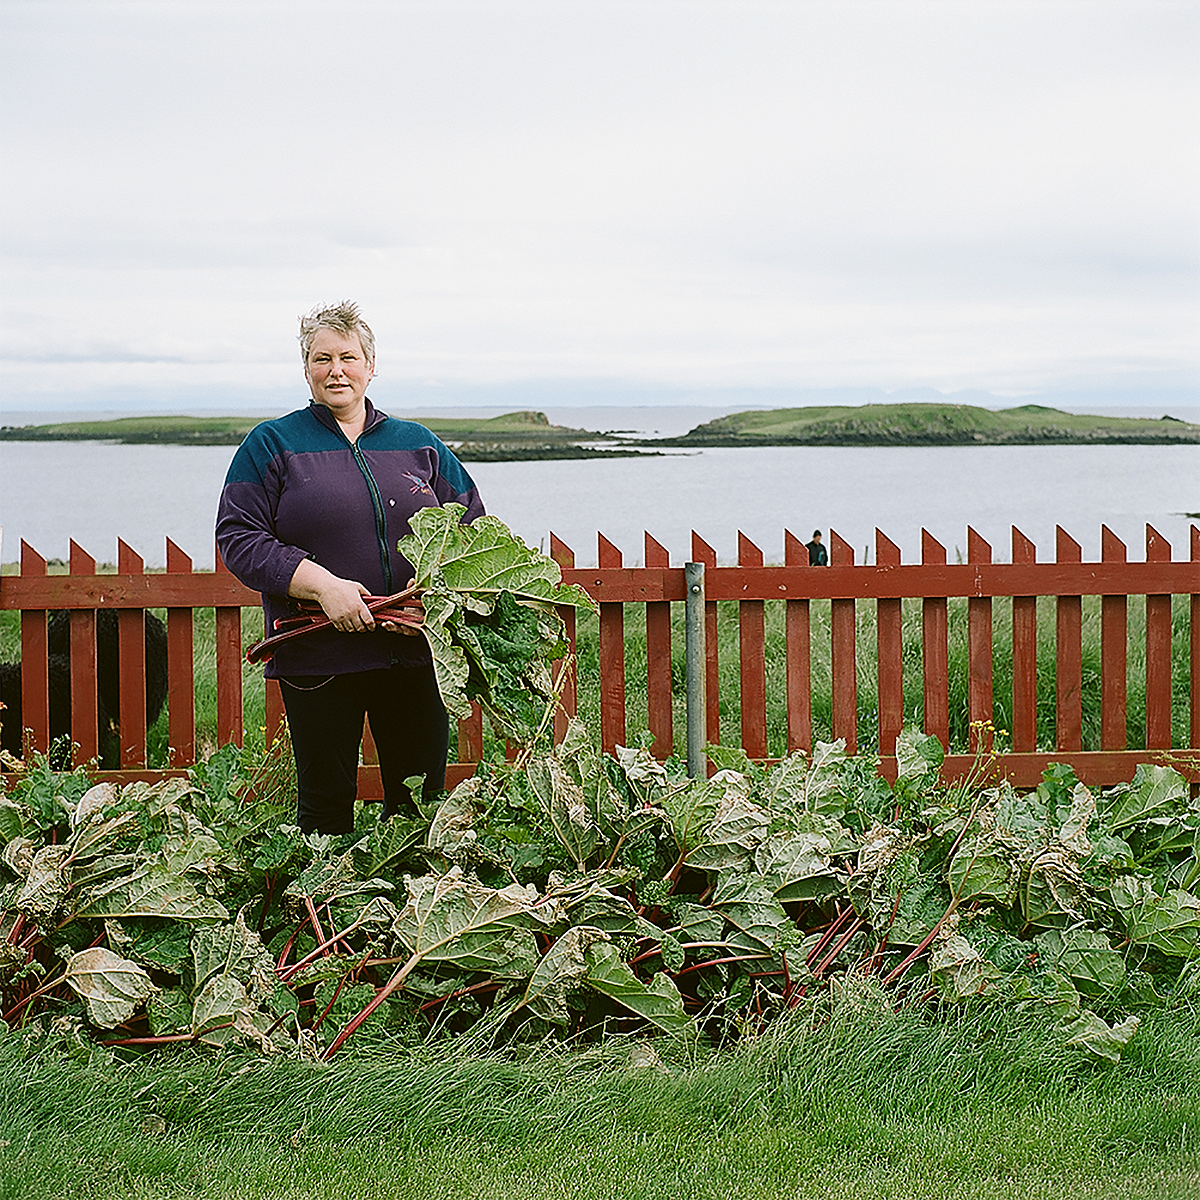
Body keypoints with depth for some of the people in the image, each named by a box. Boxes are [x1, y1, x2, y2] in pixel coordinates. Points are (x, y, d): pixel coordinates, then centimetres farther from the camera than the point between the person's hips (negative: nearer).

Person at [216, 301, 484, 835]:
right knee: (326, 808, 3)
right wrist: (323, 585, -16)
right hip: (318, 659, -2)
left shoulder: (419, 445, 14)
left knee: (422, 803, 5)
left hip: (416, 654, 3)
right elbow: (238, 538, -3)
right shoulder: (271, 445, 5)